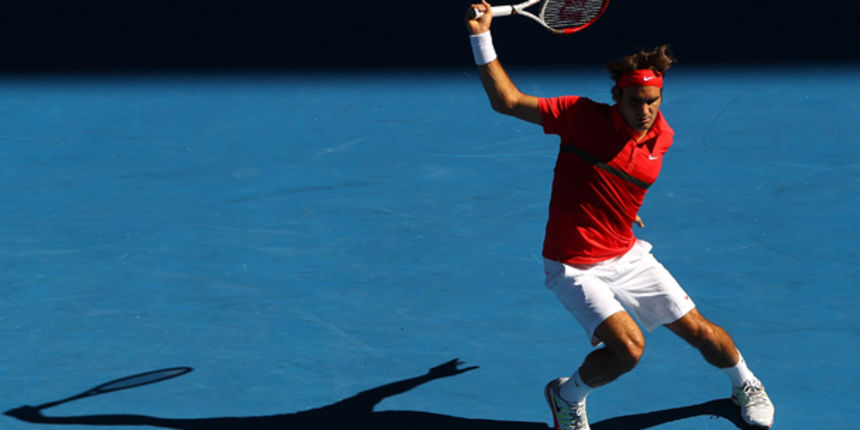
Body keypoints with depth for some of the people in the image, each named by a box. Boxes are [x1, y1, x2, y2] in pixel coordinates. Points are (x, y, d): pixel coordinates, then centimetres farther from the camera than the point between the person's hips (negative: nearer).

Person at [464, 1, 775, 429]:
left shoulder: (662, 137, -4)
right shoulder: (583, 115, -18)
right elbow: (506, 101, -20)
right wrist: (482, 38, -27)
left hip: (628, 256, 5)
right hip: (575, 267, -5)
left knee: (699, 331, 9)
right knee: (629, 347, -23)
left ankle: (745, 386, 42)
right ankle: (566, 395, 7)